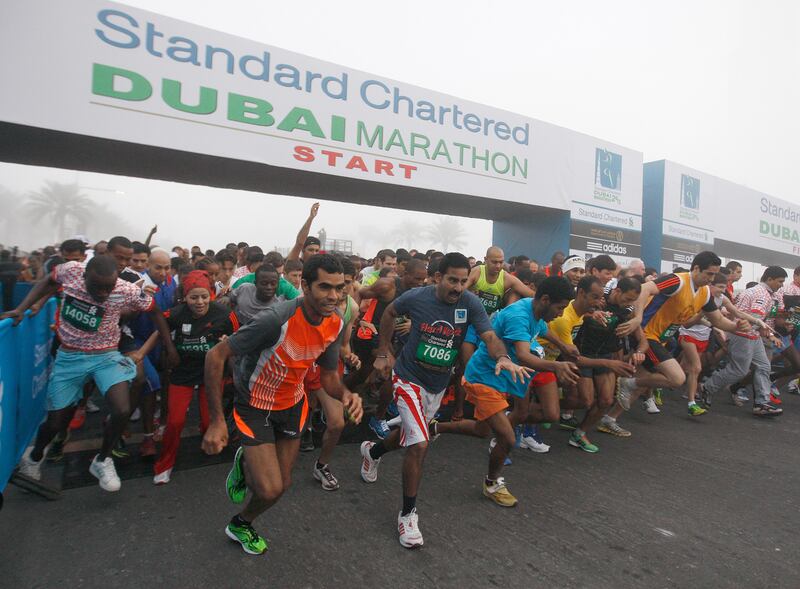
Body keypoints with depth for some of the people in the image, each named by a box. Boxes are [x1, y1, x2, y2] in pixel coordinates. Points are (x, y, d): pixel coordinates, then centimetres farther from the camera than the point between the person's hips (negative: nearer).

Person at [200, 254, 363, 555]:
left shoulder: (336, 323, -14)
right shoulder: (276, 319, -35)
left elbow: (329, 376, -2)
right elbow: (216, 355, -26)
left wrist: (345, 394, -25)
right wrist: (216, 420, -27)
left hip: (293, 403, 6)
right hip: (255, 406, -5)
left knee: (282, 484, 14)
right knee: (270, 490, -11)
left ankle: (246, 464, 45)